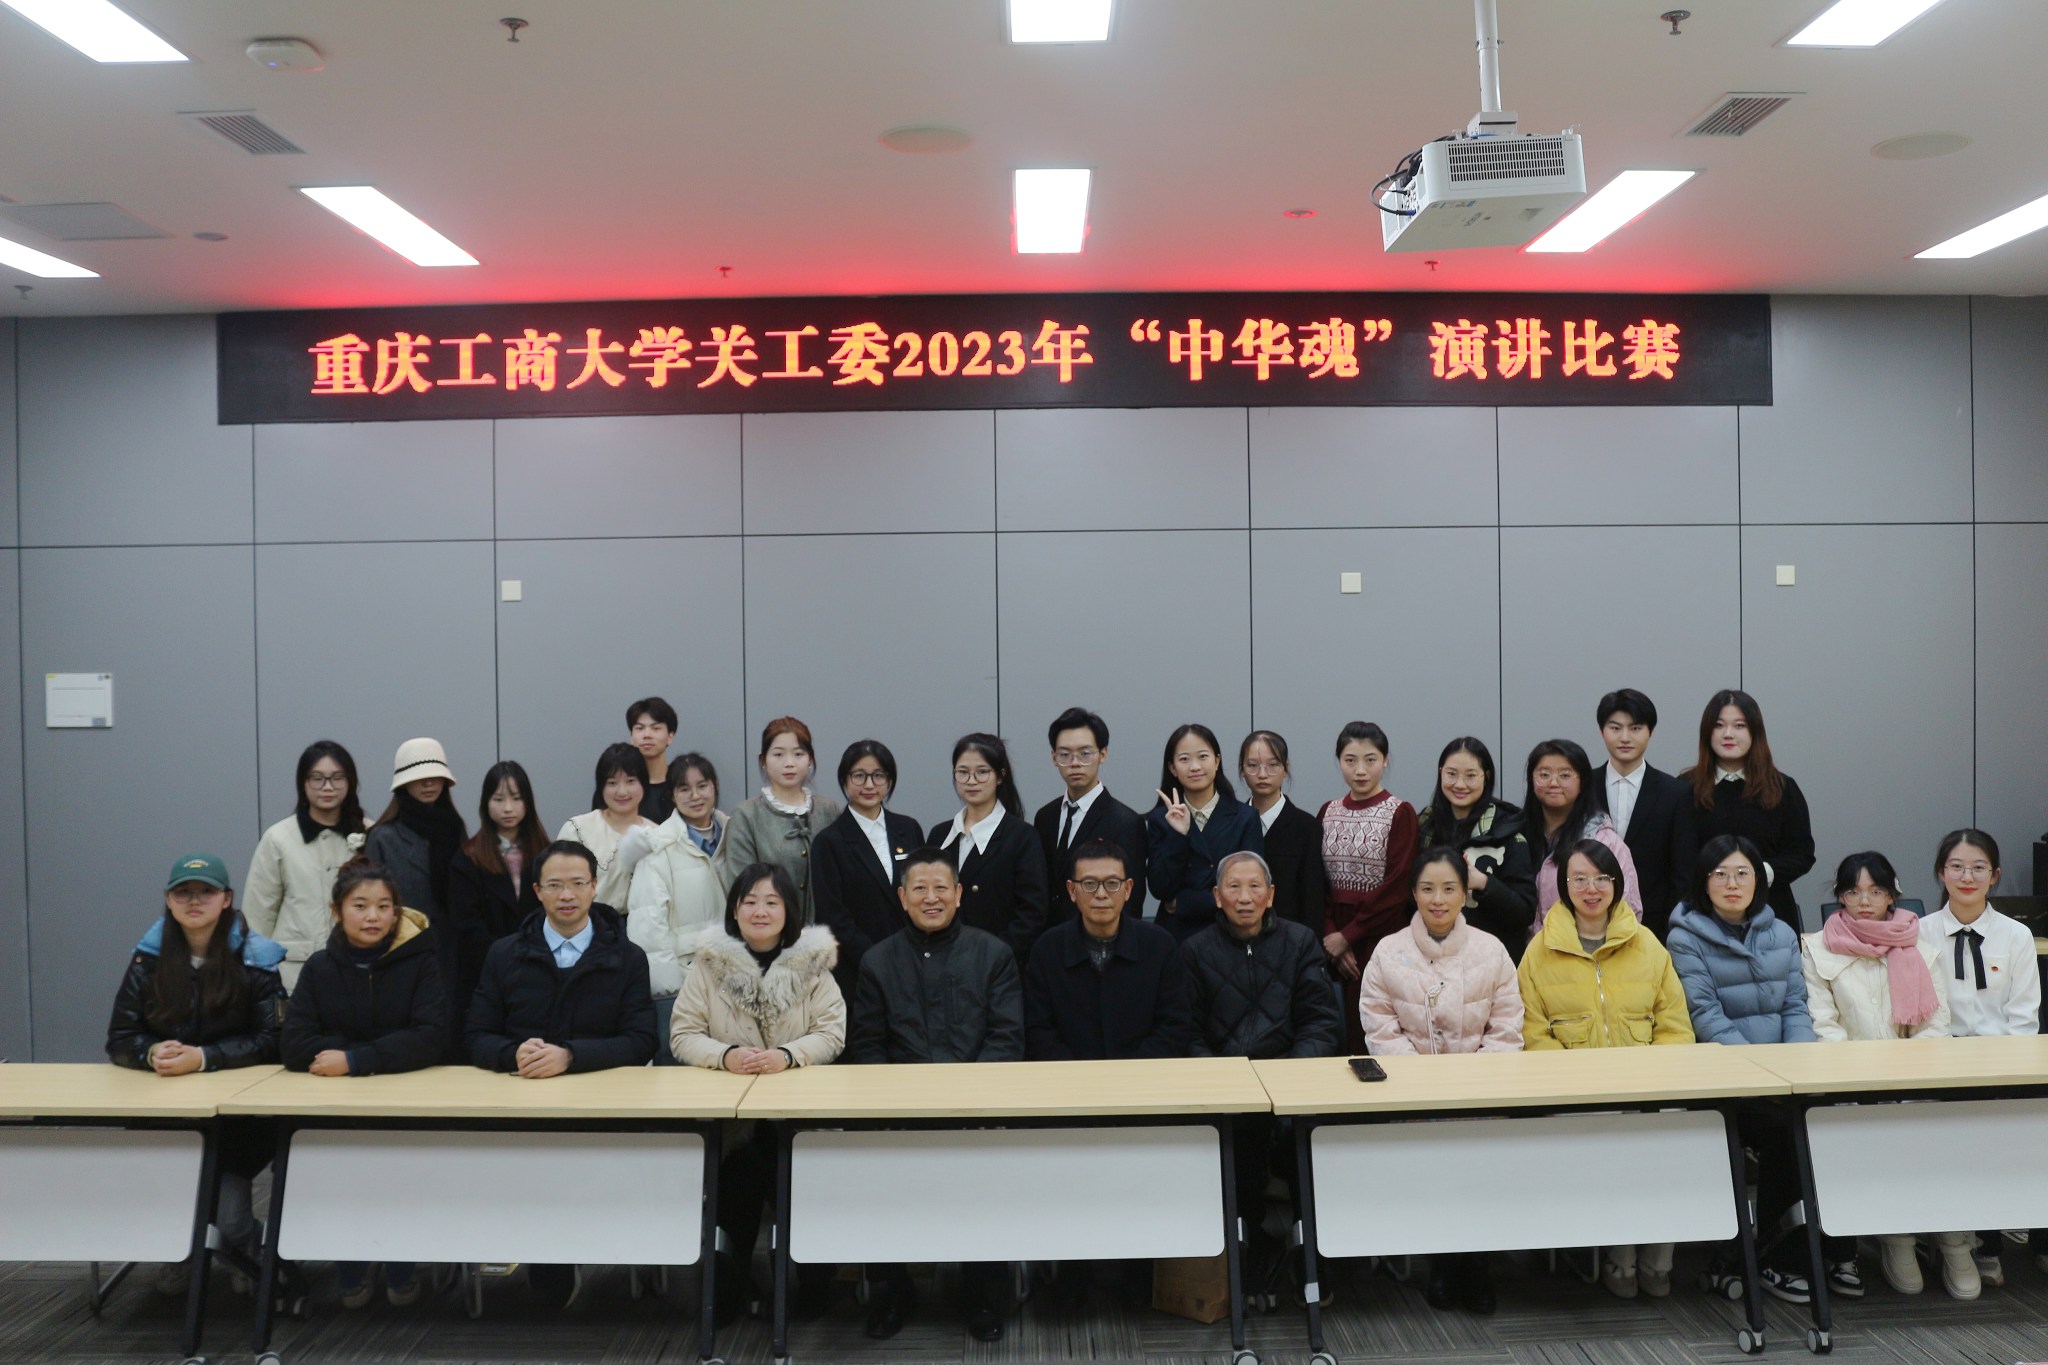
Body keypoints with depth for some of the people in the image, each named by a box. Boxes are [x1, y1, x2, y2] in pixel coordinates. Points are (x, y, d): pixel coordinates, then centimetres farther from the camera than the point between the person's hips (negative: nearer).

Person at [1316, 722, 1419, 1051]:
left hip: (1380, 937, -4)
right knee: (1339, 1035, 2)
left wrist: (1348, 935, -9)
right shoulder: (1328, 813, 10)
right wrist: (1331, 936, -4)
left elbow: (1396, 889, -9)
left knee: (1372, 1039, -8)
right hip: (1336, 940, 4)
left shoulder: (1400, 813, -3)